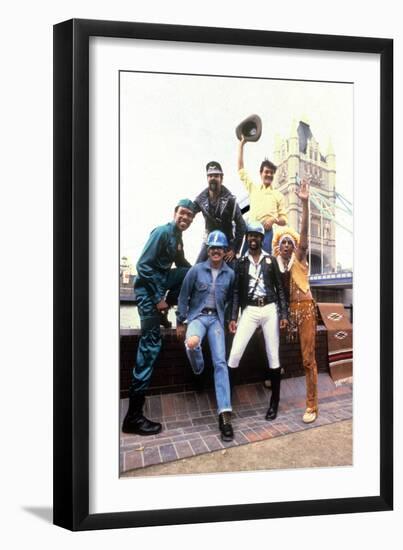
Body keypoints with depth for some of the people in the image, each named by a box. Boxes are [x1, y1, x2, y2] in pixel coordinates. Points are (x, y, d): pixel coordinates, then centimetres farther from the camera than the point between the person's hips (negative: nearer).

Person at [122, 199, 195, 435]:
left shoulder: (177, 236, 12)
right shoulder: (162, 232, -14)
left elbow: (182, 265, 24)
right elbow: (143, 265, -20)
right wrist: (157, 299, -19)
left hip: (161, 281, 9)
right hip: (149, 288, -9)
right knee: (151, 343, -15)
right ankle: (134, 415, -15)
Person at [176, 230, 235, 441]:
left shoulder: (230, 274, 5)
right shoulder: (196, 270, -1)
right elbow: (184, 297, 3)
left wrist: (230, 319, 11)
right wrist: (181, 322, 3)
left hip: (217, 319, 2)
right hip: (197, 315, -2)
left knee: (220, 362, -11)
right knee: (192, 343, -36)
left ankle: (224, 413, -13)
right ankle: (198, 370, 1)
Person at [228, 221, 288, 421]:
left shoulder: (271, 260, 7)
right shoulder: (241, 262, 8)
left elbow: (280, 288, 6)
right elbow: (236, 291, 6)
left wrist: (284, 314, -2)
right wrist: (233, 317, -2)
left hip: (270, 309, 0)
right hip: (249, 310, 0)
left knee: (273, 356, 3)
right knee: (235, 353, -11)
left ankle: (274, 402, 14)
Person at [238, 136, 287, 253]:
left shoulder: (278, 195, 16)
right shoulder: (253, 188, 20)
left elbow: (284, 220, 13)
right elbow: (241, 168, 19)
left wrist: (274, 219, -11)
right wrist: (241, 144, 18)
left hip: (266, 230, -1)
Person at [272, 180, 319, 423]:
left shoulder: (299, 259, 1)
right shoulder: (275, 265, 9)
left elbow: (304, 232, -12)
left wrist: (305, 203, -22)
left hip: (305, 309, -3)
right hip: (286, 311, 3)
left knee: (308, 358, -4)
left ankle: (312, 405, 2)